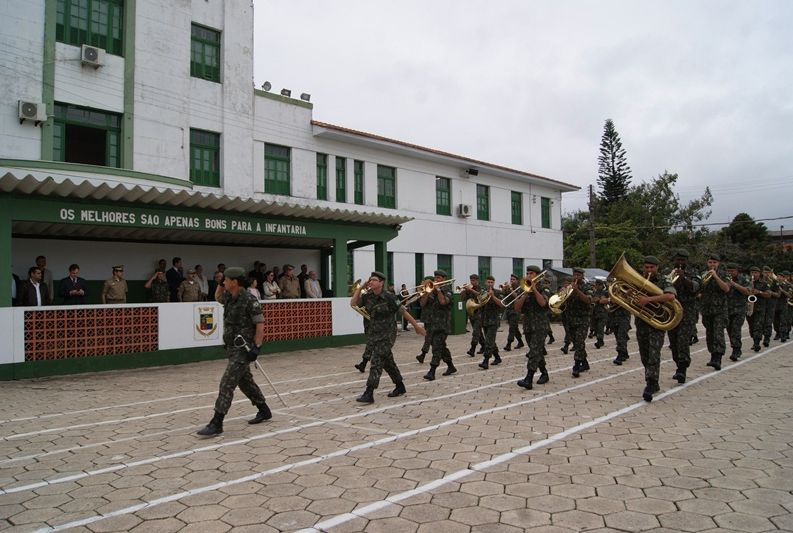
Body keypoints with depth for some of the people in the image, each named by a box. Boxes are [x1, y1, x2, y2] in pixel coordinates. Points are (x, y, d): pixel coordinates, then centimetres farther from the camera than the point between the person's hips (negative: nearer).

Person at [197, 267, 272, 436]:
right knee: (245, 381, 19)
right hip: (232, 347, 9)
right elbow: (217, 297, 30)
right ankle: (264, 411, 33)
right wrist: (220, 284, 12)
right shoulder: (228, 297, 6)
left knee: (227, 384, -10)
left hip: (243, 349, -9)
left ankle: (216, 423, -5)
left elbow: (260, 325, -16)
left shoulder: (249, 301, -18)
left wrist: (256, 347, -21)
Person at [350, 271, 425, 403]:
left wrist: (416, 325, -4)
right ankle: (400, 387, 32)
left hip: (387, 333, -6)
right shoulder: (367, 297, 1)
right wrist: (360, 287, -9)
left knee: (376, 361, -12)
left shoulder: (389, 297, -15)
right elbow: (353, 303, -6)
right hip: (373, 333, 6)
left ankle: (369, 394, -11)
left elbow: (403, 311, -9)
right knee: (387, 361, 16)